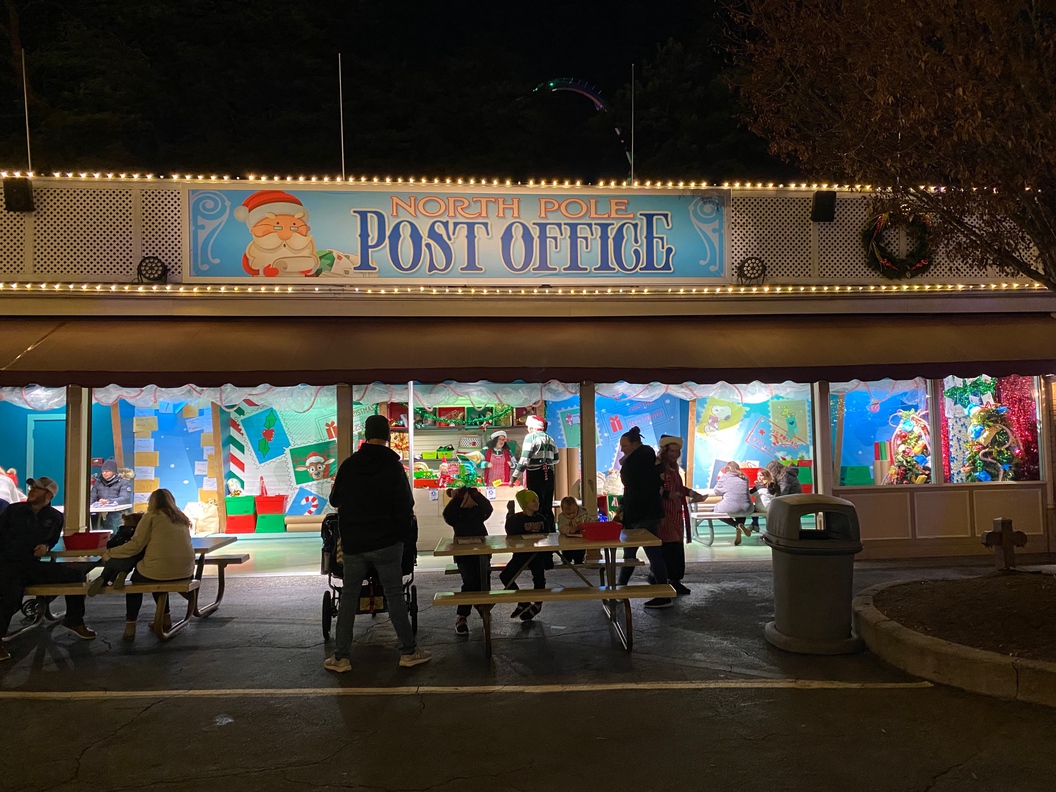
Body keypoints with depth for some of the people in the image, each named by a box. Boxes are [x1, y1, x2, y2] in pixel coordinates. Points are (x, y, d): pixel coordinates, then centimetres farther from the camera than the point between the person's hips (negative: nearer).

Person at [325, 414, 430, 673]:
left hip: (353, 543, 2)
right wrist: (405, 536, 7)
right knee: (394, 595, 5)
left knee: (349, 596, 9)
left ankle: (340, 657, 9)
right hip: (386, 543, -2)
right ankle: (408, 651, 10)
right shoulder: (394, 466, -8)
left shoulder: (349, 465, 0)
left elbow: (335, 500, 11)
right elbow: (405, 507, -8)